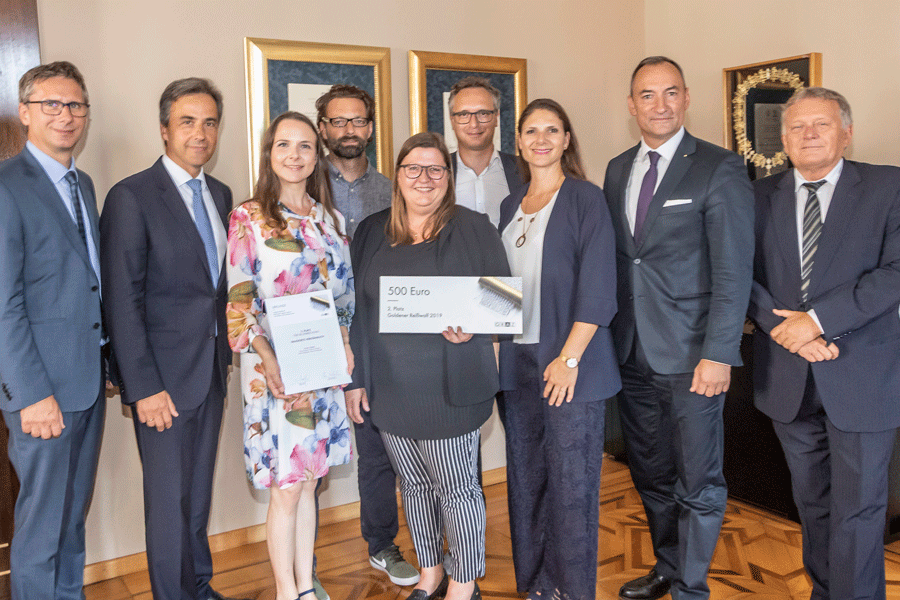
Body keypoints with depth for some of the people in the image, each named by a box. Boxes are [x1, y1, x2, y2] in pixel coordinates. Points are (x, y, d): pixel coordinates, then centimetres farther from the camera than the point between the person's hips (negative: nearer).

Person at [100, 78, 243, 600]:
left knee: (200, 491, 17)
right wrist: (144, 388, -16)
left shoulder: (220, 194, 10)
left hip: (212, 369, 6)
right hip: (165, 377, -6)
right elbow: (123, 301, -14)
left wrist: (225, 356, 6)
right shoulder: (132, 196, -11)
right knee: (170, 499, 6)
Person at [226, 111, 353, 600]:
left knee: (309, 480, 13)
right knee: (287, 486, 2)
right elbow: (239, 300, -8)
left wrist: (343, 340, -2)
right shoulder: (248, 217, -3)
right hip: (274, 369, -4)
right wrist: (268, 357, -20)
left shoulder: (328, 219, 11)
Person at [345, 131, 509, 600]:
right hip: (389, 389, 4)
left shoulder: (473, 229, -2)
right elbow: (357, 310, 9)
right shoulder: (372, 232, 8)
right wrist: (355, 378, 6)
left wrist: (472, 327, -21)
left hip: (449, 387, -4)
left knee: (457, 489, 5)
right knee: (415, 484, 17)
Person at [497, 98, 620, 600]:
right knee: (525, 475, 11)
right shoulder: (511, 206, 14)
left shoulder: (585, 199, -4)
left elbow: (597, 288, -10)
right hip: (518, 360, 6)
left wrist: (569, 358, -16)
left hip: (570, 363, -5)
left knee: (571, 479, 1)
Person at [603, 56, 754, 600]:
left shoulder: (719, 169, -7)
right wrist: (610, 337, 5)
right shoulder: (617, 170, 11)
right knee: (650, 474, 18)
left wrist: (718, 355, -17)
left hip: (691, 355, -5)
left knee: (697, 483, 6)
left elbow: (733, 272, -11)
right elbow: (615, 259, 11)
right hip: (634, 353, 6)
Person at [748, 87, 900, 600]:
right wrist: (785, 328, -15)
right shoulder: (762, 195, 6)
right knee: (812, 502, 18)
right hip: (788, 377, 3)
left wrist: (817, 319, -19)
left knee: (858, 509, 4)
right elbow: (744, 275, 0)